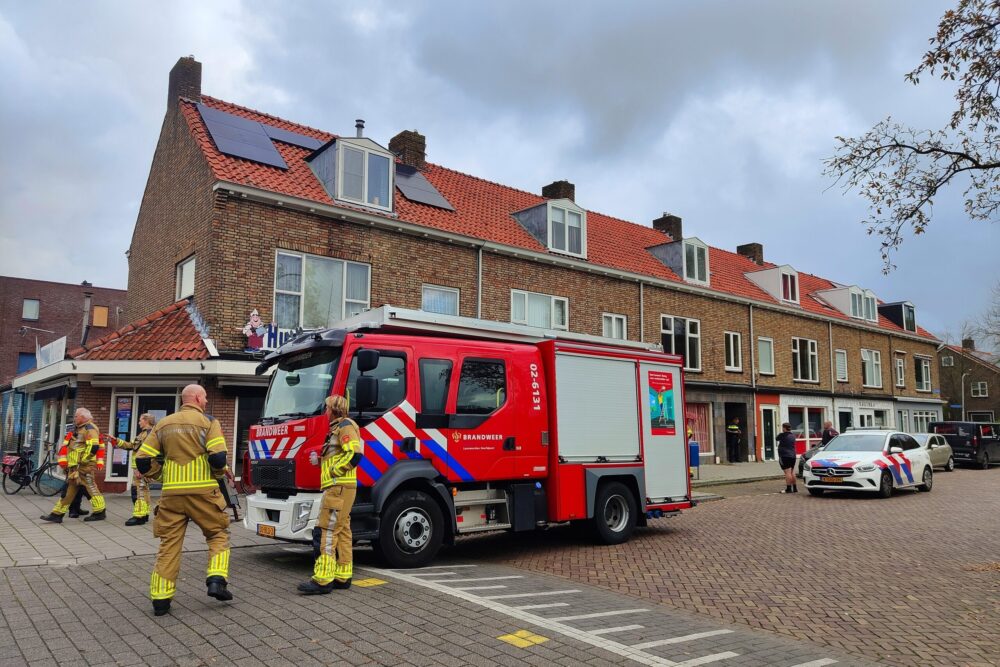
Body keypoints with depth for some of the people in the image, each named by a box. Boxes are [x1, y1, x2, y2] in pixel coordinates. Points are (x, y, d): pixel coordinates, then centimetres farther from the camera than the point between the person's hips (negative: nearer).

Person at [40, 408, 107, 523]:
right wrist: (63, 460, 12)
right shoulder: (78, 429, 22)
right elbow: (66, 446, 24)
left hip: (85, 465, -10)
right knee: (69, 489, 11)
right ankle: (57, 514, 14)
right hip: (75, 466, 10)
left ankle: (99, 512, 2)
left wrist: (82, 460, -19)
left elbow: (93, 447, -23)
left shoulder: (90, 428, -11)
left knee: (90, 487, -6)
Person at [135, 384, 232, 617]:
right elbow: (218, 458, -14)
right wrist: (221, 471, 6)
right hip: (203, 491, -4)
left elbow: (143, 461, 8)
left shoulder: (163, 424, 12)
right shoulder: (208, 422, -3)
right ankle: (216, 580, -1)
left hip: (171, 493, 4)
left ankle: (160, 599, 11)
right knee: (218, 534, 13)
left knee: (169, 543, 10)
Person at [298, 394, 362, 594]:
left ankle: (323, 580, -11)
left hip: (339, 487, -11)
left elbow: (354, 455, -21)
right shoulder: (337, 428, 23)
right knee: (342, 531, 11)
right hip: (337, 488, 11)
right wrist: (319, 460, 11)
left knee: (329, 531, -11)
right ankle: (343, 576, 16)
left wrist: (333, 471, -15)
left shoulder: (346, 426, -9)